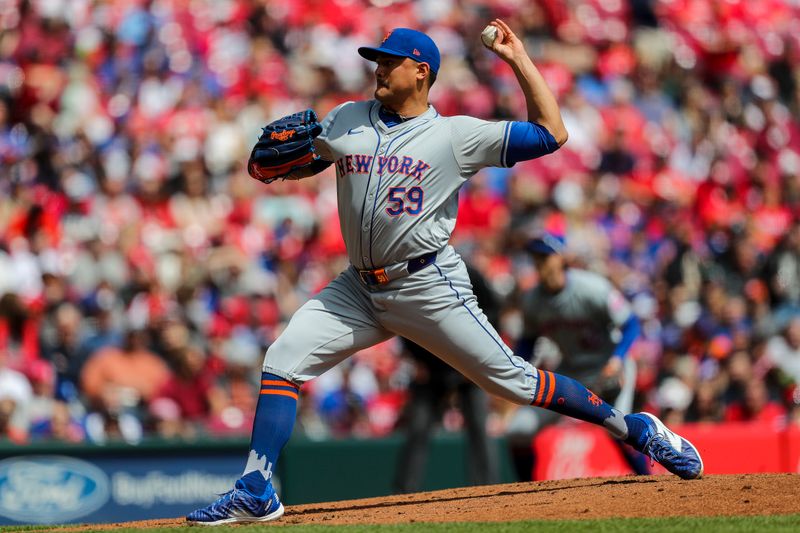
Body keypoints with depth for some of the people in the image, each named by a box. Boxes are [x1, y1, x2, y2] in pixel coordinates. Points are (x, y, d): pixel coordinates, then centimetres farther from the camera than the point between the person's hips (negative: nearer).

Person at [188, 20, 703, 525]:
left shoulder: (457, 135, -3)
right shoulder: (347, 120, 11)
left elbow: (551, 134, -4)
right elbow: (301, 164, 19)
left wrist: (518, 58, -4)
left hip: (429, 286, -5)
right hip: (360, 289, 5)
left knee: (513, 380, -5)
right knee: (283, 361, -9)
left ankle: (636, 428, 7)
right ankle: (255, 493, -7)